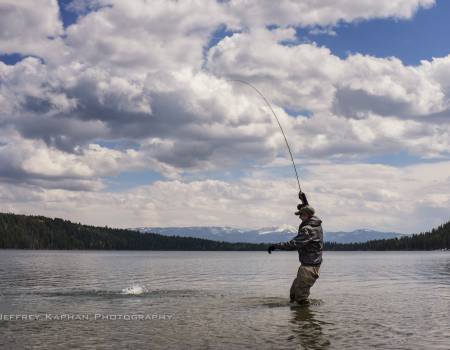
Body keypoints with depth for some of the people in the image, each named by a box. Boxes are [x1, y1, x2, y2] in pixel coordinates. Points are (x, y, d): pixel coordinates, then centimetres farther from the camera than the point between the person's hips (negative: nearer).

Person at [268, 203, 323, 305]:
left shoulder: (308, 229, -22)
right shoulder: (317, 225, 8)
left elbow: (293, 244, -28)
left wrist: (276, 246, -23)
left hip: (309, 267, -10)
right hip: (313, 264, 10)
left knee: (300, 295, -6)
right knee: (294, 289, 16)